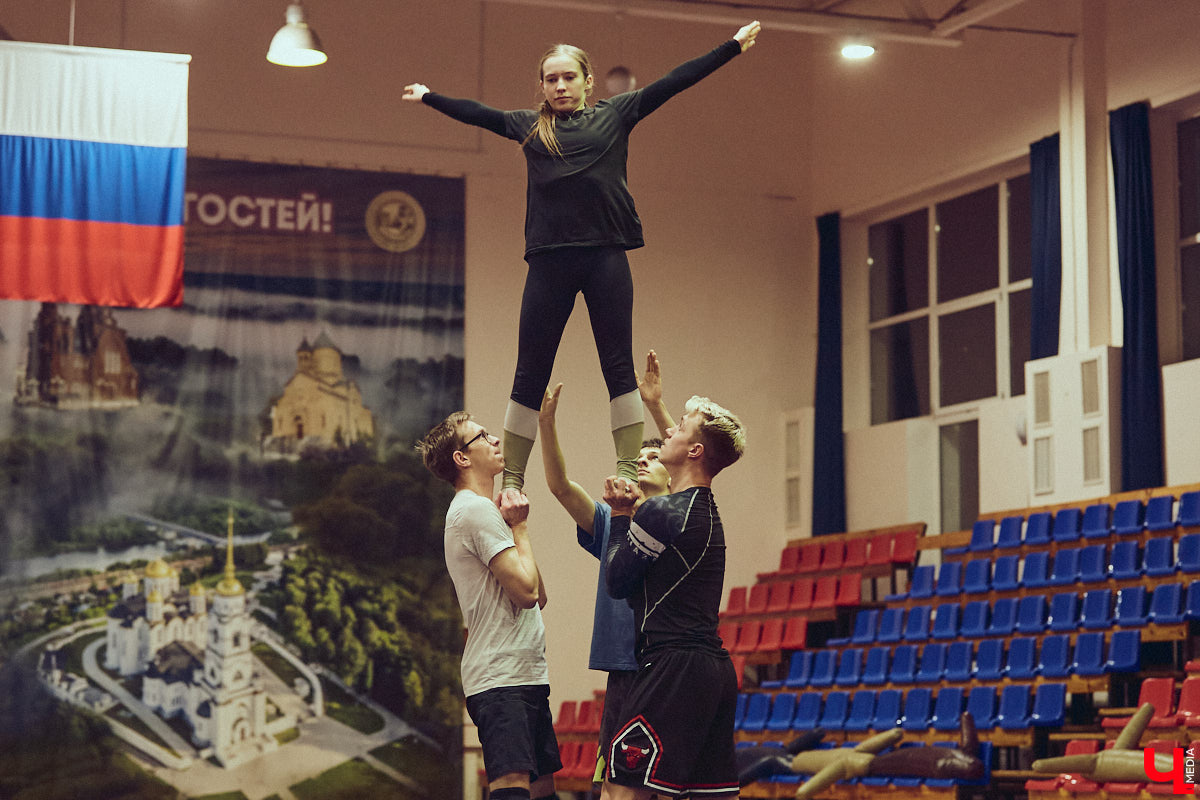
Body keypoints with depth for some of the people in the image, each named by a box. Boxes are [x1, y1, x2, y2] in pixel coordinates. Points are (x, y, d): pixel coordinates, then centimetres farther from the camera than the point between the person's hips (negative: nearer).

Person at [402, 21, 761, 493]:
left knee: (618, 366, -1)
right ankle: (512, 478, 7)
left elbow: (673, 82, 12)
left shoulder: (614, 115, 11)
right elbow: (476, 113, 28)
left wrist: (734, 46, 13)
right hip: (549, 258, 1)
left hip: (606, 256, -1)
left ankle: (629, 468, 0)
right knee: (530, 373, 3)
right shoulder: (528, 126, 16)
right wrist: (428, 97, 35)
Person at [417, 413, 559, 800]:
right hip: (502, 678, -10)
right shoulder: (478, 510, -10)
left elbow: (538, 597, 18)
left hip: (523, 678, 10)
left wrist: (514, 526, 11)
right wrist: (520, 527, -5)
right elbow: (526, 590, -18)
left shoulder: (482, 510, 22)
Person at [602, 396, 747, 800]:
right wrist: (631, 512, 18)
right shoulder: (707, 513, 18)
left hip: (673, 667, -10)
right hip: (715, 665, 10)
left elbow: (617, 582, -1)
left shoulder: (660, 512, -11)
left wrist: (621, 516, 9)